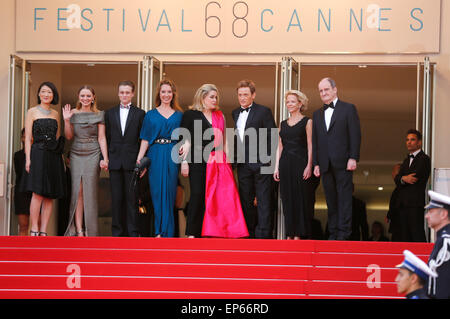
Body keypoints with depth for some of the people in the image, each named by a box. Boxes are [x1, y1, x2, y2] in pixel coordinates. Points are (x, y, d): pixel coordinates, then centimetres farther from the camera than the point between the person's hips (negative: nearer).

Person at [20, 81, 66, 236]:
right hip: (38, 155, -5)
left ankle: (43, 231, 3)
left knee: (50, 196, 1)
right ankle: (34, 229, -8)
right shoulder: (32, 112, 4)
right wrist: (28, 158, -9)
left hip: (53, 157, 5)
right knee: (38, 193, -13)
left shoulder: (56, 114, 17)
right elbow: (28, 137, -1)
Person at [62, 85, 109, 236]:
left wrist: (105, 158, -7)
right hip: (76, 154, 2)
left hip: (92, 155, -2)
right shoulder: (73, 113, 8)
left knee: (90, 191, -4)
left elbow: (101, 138, 1)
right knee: (77, 191, -4)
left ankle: (90, 231, 1)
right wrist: (66, 120, -5)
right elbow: (69, 136, 10)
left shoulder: (99, 115, 4)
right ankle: (78, 230, -5)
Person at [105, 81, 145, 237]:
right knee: (116, 198, 3)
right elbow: (106, 138, 12)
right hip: (115, 162, 2)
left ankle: (133, 232, 2)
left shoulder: (140, 114, 6)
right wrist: (104, 158, 3)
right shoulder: (110, 113, 13)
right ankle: (117, 231, 8)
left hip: (132, 161, -2)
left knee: (132, 198, -1)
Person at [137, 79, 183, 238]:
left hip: (173, 157, 0)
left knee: (169, 192, -1)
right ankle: (160, 230, 3)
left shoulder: (179, 115, 12)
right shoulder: (150, 115, 10)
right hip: (155, 156, 0)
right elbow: (145, 140, 6)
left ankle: (167, 231, 3)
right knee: (157, 192, -3)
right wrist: (139, 159, -5)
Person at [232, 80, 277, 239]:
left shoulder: (264, 111, -4)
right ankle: (249, 233, 17)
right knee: (246, 200, 10)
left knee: (263, 200, -4)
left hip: (261, 164, -6)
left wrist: (268, 158, -10)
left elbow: (272, 136, -5)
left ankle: (263, 233, -4)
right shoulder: (235, 113, 14)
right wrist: (235, 157, 11)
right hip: (243, 164, 6)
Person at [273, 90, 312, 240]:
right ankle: (289, 234, 6)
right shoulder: (283, 124, 16)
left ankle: (299, 234, -3)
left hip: (300, 163, -5)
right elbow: (280, 147, 16)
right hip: (285, 164, 5)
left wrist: (309, 166, -12)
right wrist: (276, 167, 8)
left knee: (299, 197, -5)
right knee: (287, 198, 3)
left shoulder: (307, 122, 3)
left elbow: (310, 145, -3)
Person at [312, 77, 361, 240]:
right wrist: (316, 163, 9)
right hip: (325, 164, 5)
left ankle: (344, 232, -7)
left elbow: (355, 135, -3)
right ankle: (333, 233, 9)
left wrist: (353, 158, -11)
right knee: (330, 200, 5)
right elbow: (315, 141, 17)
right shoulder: (317, 114, 19)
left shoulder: (348, 109, 4)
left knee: (344, 198, -6)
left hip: (343, 163, -5)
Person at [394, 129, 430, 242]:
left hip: (415, 204, -8)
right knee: (404, 236, 6)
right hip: (403, 203, 8)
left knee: (417, 234, -13)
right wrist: (403, 179, -11)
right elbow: (397, 179, 10)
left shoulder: (424, 159, -1)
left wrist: (402, 179, 0)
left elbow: (416, 177, -14)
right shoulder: (406, 160, 24)